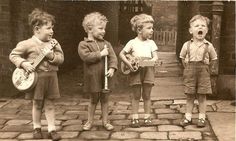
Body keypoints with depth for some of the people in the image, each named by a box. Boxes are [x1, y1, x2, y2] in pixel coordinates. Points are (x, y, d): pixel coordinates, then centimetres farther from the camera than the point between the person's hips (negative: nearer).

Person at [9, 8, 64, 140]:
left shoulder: (53, 42, 1)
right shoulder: (28, 44, -10)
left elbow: (61, 58, 1)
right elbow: (13, 55, -4)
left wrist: (52, 56, -18)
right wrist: (23, 63, -18)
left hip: (51, 76, 3)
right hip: (37, 77, -2)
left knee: (50, 104, 8)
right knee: (37, 104, 11)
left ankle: (52, 129, 14)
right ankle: (37, 128, 27)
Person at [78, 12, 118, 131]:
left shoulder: (106, 44, 5)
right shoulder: (84, 44, -7)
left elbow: (113, 57, -1)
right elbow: (86, 56, -22)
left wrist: (112, 68, -17)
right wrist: (100, 54, -21)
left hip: (105, 77, 3)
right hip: (93, 78, -3)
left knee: (105, 100, 11)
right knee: (93, 100, 10)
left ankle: (105, 121, 24)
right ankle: (90, 121, 27)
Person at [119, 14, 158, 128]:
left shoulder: (151, 43, 6)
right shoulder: (132, 42, -2)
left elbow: (155, 56, 1)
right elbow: (122, 54, 0)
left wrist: (153, 60, -21)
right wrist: (128, 63, -14)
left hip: (148, 71, 2)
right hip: (135, 71, -2)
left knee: (146, 95, 9)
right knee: (136, 96, 4)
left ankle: (147, 117, 18)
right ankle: (135, 118, 12)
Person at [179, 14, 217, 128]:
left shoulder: (208, 46, -5)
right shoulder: (187, 45, -2)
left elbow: (213, 60, 6)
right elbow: (183, 58, 10)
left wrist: (204, 67, 3)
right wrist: (188, 68, 6)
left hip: (203, 73, -1)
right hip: (190, 73, 1)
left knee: (202, 96, 5)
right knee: (189, 96, 7)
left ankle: (202, 118, 16)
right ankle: (188, 117, 17)